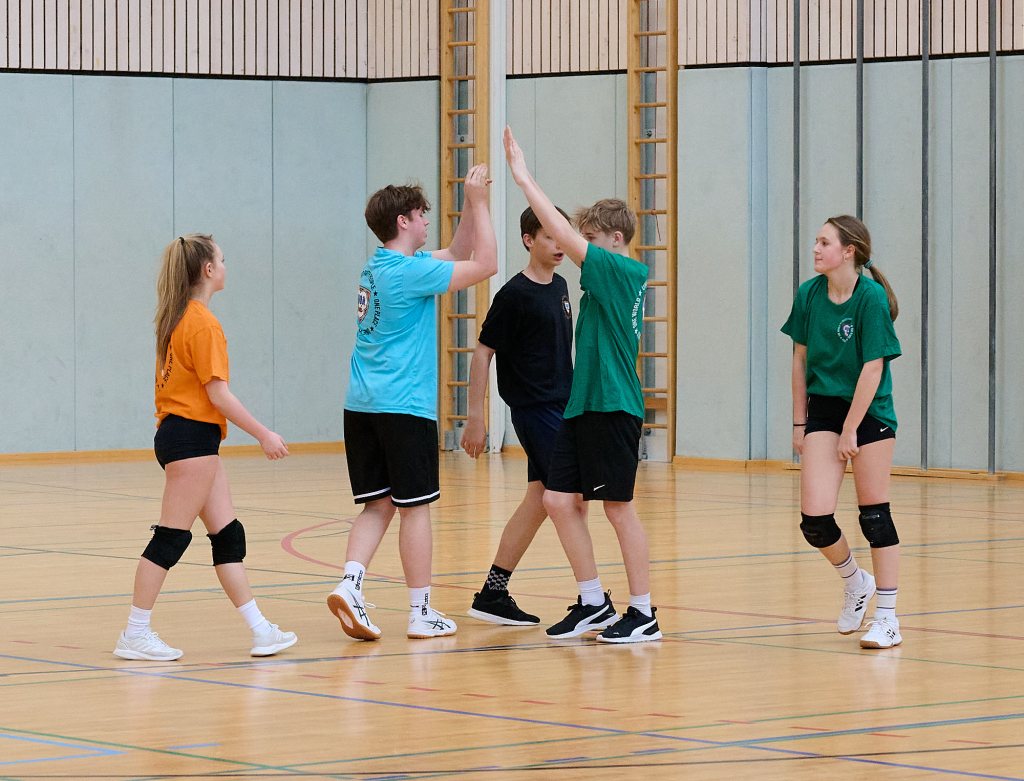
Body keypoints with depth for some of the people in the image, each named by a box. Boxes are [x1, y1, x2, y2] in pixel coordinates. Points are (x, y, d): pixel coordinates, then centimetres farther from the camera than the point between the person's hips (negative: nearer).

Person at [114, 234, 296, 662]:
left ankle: (260, 630, 9)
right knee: (171, 537, -6)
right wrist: (263, 434, -13)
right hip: (192, 437, -10)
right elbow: (218, 393, -18)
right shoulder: (203, 323, -14)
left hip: (182, 433, 10)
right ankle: (135, 634, -3)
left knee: (228, 536, 8)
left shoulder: (177, 318, 14)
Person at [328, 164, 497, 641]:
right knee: (414, 507, 0)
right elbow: (486, 264, -12)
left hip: (362, 405, 8)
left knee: (377, 505, 8)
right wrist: (478, 203, -6)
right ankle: (421, 611, 5)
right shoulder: (409, 271, -13)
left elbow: (458, 254, 23)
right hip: (404, 405, -8)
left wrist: (472, 204, 14)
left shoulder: (379, 266, 14)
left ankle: (350, 585, -12)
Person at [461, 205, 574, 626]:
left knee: (539, 498, 8)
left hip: (560, 409, 8)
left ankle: (493, 594, 14)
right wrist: (475, 416, -12)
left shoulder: (559, 287, 12)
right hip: (535, 412, -8)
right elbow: (483, 352, -10)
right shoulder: (515, 294, -12)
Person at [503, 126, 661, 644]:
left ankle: (643, 614, 6)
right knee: (560, 500, 5)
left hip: (614, 408, -9)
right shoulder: (604, 280, 14)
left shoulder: (624, 271, -10)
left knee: (618, 507, -3)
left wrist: (525, 180, -16)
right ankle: (594, 603, 14)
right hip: (583, 406, 9)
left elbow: (565, 236, -18)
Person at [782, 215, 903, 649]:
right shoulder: (809, 295, 0)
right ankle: (855, 582, 22)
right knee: (815, 520, -7)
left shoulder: (871, 297, -15)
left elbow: (873, 369, -15)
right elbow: (801, 359, 9)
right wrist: (799, 423, 10)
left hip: (869, 412, -4)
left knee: (874, 516, 1)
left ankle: (887, 617, 10)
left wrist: (850, 431, -15)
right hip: (822, 409, 4)